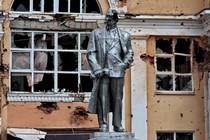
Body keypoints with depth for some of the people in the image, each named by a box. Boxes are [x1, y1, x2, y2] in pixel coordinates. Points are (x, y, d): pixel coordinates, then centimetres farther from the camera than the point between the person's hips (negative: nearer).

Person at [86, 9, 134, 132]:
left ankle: (118, 125, 9)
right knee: (102, 98, -4)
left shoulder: (124, 35, 13)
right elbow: (91, 53, 5)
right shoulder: (96, 34, 10)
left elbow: (129, 52, 17)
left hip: (118, 71, 1)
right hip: (102, 71, -1)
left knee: (117, 99, 3)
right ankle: (103, 125, 0)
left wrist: (125, 63, -2)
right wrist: (97, 69, -7)